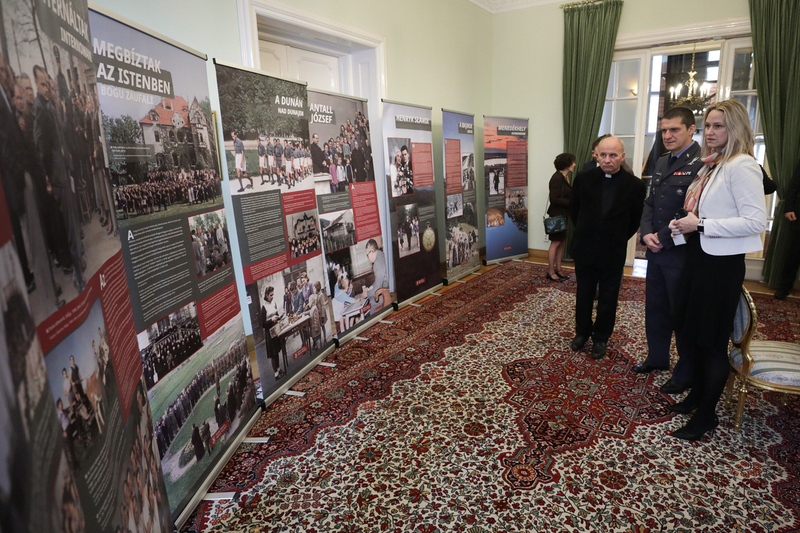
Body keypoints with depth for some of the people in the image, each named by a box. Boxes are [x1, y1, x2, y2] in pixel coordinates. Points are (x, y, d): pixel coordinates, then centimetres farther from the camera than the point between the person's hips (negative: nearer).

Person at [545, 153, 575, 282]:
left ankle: (558, 269, 20)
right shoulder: (557, 178, -16)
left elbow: (566, 196, 14)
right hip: (557, 215, -9)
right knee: (556, 242, -4)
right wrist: (571, 202, -19)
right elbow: (554, 199, -20)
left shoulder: (564, 177, 13)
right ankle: (550, 272, 4)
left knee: (561, 242, 12)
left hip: (564, 214, 9)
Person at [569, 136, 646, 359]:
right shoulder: (583, 178, -6)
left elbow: (635, 220, 1)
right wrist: (585, 232, 11)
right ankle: (582, 332, 32)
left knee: (608, 298, 11)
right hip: (585, 249, 2)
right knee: (584, 294, 15)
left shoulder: (635, 185, -10)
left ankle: (601, 338, 27)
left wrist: (619, 239, 4)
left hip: (613, 253, -1)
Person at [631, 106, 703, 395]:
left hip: (682, 253, -8)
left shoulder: (701, 163, -15)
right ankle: (657, 357, 37)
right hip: (656, 251, 8)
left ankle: (686, 373, 23)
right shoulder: (661, 163, 13)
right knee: (655, 308, 18)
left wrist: (663, 239, -15)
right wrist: (647, 234, -3)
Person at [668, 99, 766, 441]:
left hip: (722, 263, -9)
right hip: (698, 256, 9)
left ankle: (706, 415, 19)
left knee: (712, 341, 3)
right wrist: (683, 226, 3)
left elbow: (755, 221, -22)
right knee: (690, 331, 17)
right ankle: (696, 396, 36)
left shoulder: (741, 165, -14)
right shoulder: (711, 166, 12)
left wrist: (699, 225, -20)